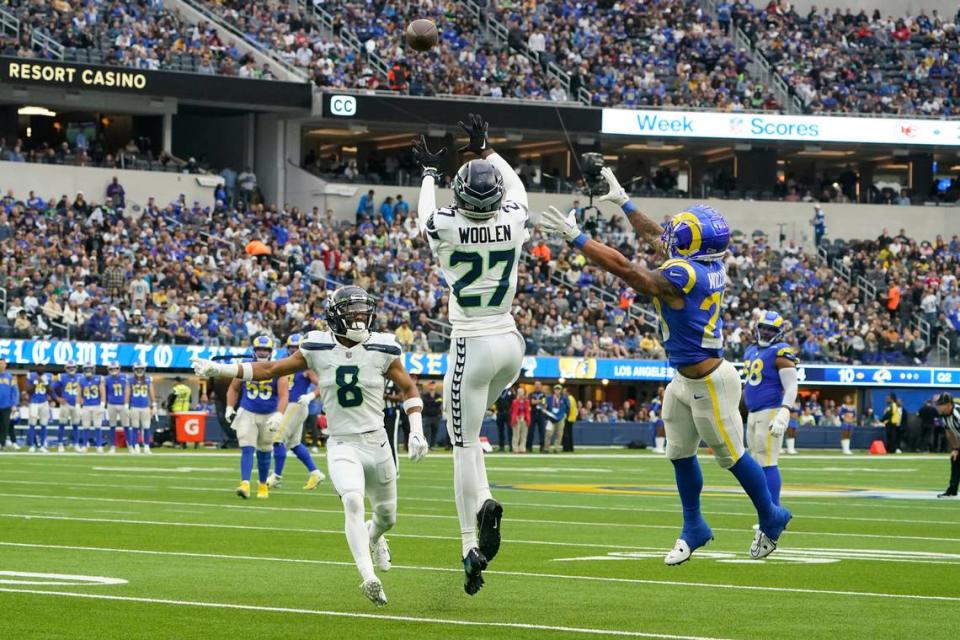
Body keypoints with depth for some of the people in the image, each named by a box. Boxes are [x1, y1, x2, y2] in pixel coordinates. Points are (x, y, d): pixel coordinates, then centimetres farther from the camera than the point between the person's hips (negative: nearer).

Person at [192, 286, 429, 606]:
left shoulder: (382, 350, -4)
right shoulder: (318, 349, -4)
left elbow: (409, 389, 9)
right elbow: (270, 369, 4)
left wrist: (416, 431, -3)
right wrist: (218, 369, -2)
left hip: (377, 444, 2)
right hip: (342, 445, -2)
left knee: (386, 515, 17)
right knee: (353, 501, -29)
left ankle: (373, 537, 55)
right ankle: (368, 577, -36)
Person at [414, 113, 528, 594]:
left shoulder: (446, 228, -14)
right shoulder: (513, 222, -7)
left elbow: (425, 215, 14)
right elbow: (516, 186, 19)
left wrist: (429, 173, 31)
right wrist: (485, 149, 29)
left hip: (472, 347, -4)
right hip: (510, 343, 4)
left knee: (465, 445, -1)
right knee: (469, 427, 27)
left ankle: (472, 546, -14)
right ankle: (483, 505, 8)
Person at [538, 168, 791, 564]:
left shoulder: (679, 278, -27)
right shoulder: (708, 266, -1)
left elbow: (623, 267, -28)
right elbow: (657, 237, 15)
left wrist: (574, 237, -24)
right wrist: (623, 202, 21)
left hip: (709, 383, -9)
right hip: (686, 382, 9)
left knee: (732, 456, 6)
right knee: (680, 454, 17)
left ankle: (770, 519, 23)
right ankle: (693, 528, 29)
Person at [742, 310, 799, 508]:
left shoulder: (779, 353, -10)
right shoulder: (751, 351, 16)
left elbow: (791, 388, -16)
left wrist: (783, 414, -28)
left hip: (770, 413, -9)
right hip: (753, 414, 9)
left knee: (768, 464, -12)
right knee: (758, 464, 10)